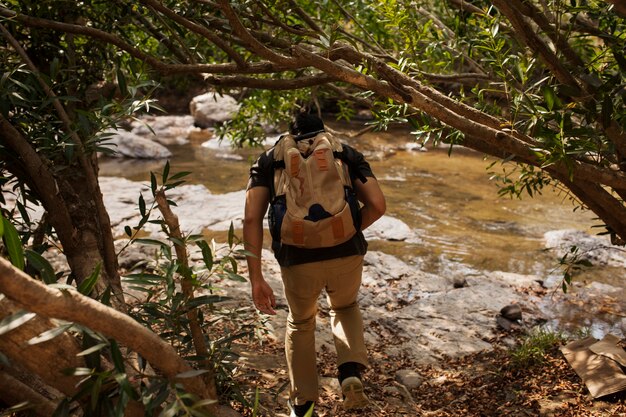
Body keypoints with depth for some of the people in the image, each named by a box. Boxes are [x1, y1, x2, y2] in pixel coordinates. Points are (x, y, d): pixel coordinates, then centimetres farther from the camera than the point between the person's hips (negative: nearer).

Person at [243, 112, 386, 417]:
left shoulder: (268, 160, 18)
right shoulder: (348, 154, 19)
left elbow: (252, 218, 3)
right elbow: (377, 205, 5)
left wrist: (256, 279, 5)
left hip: (298, 261, 0)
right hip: (346, 255, 0)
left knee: (301, 322, 31)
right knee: (345, 308, 34)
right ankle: (351, 372, 10)